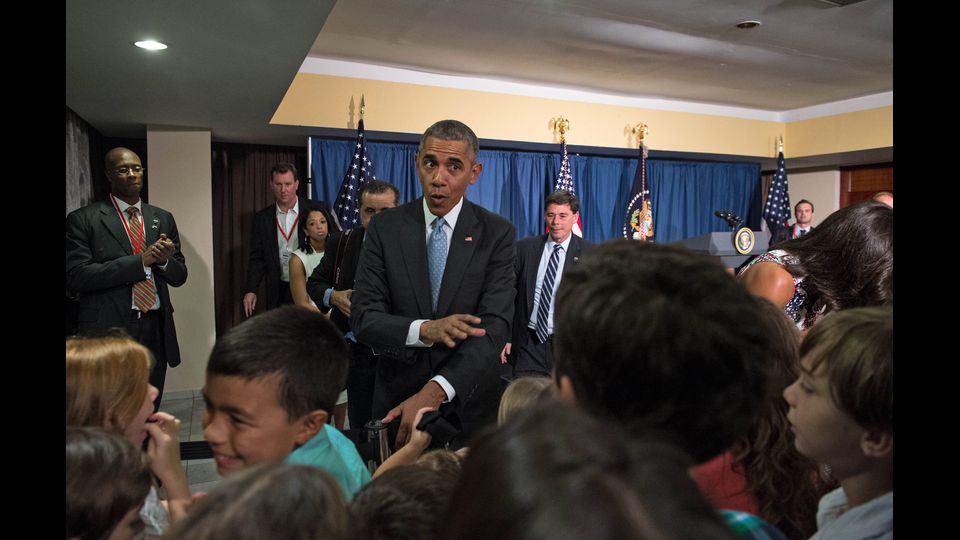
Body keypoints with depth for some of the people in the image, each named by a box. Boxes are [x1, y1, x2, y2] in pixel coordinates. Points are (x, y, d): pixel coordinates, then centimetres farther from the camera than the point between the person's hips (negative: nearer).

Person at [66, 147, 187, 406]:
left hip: (156, 331, 4)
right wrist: (140, 261, -18)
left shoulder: (163, 219, 11)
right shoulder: (83, 219, -2)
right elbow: (75, 277, -12)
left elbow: (179, 276, 12)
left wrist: (164, 260, -11)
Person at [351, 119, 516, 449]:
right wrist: (424, 329, -28)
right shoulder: (385, 228, -5)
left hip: (469, 405, 0)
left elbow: (495, 327, -17)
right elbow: (363, 318, -9)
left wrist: (434, 392, -29)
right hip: (397, 402, 1)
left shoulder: (497, 234, -8)